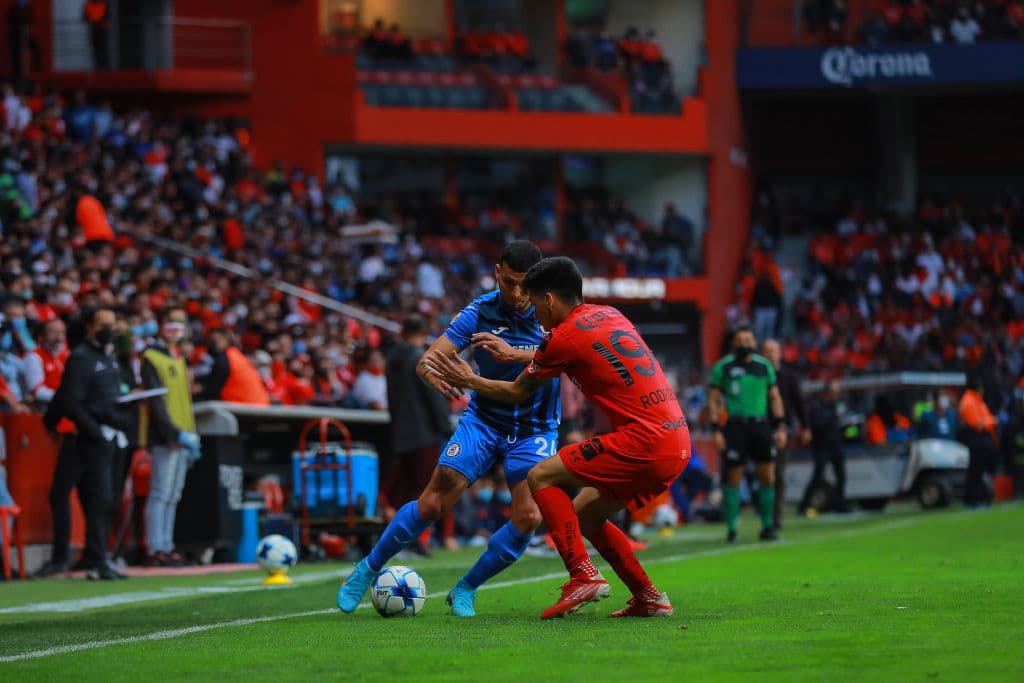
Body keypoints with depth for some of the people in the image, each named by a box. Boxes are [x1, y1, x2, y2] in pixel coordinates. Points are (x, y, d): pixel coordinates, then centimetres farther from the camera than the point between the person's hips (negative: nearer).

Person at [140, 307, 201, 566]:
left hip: (182, 438, 8)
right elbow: (156, 401, -14)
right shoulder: (152, 358, -6)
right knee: (161, 494, -9)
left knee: (173, 496, 9)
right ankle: (155, 550, -10)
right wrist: (175, 433, -20)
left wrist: (193, 435, 16)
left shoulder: (179, 359, 21)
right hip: (164, 438, -8)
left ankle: (166, 547, 11)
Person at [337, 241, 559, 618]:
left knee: (529, 517, -18)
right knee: (433, 503, -12)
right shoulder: (480, 311, -12)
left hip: (534, 430, 0)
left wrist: (514, 353, -47)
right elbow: (425, 361, -16)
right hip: (483, 420, 0)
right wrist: (433, 373, -41)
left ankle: (466, 590, 3)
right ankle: (367, 570, 9)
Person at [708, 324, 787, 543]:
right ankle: (731, 529, 5)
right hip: (735, 427, -3)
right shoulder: (723, 367, 0)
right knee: (733, 479, -2)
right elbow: (713, 400, 1)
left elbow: (774, 397, 15)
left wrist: (780, 427, 8)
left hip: (760, 426, 3)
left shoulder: (764, 366, 10)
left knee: (768, 477, 0)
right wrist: (716, 430, -7)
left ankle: (768, 527, 10)